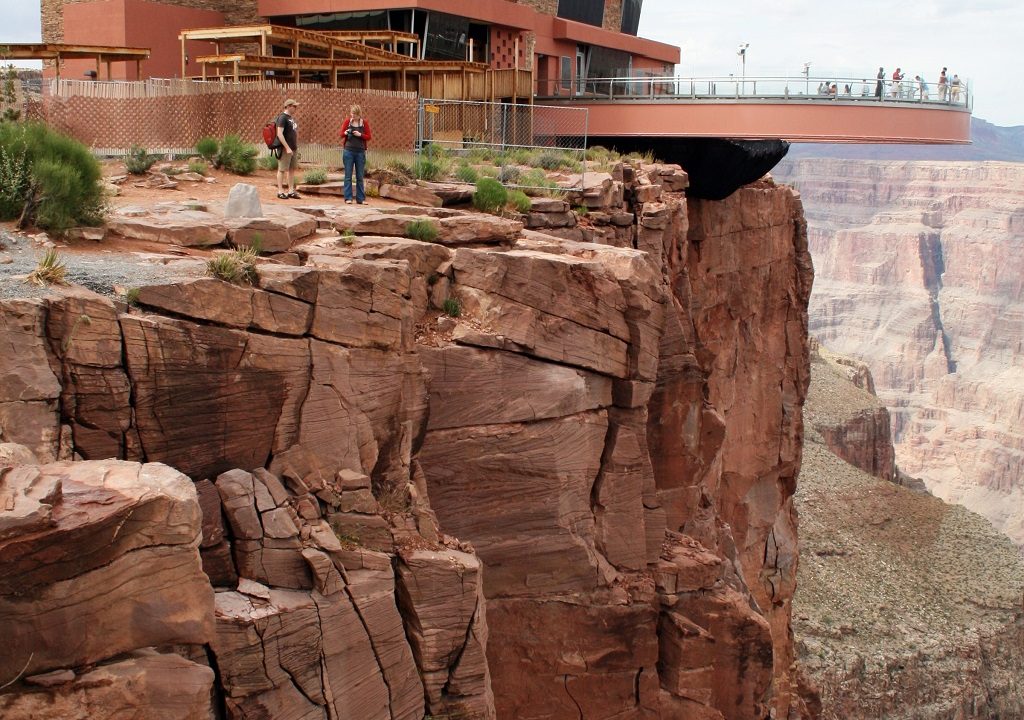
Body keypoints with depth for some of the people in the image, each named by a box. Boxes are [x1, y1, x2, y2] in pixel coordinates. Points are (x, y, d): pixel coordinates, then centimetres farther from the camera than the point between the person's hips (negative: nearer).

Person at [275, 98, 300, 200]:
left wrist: (296, 145, 17)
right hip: (285, 148, -9)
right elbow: (279, 134, -20)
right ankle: (280, 191, 2)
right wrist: (287, 147, -22)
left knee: (292, 169, 11)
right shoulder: (282, 117, -12)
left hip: (294, 148, 9)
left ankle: (291, 191, 16)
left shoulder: (292, 118, 14)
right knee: (282, 169, -2)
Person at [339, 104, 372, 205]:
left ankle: (361, 198, 10)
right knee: (348, 176, 0)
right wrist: (345, 133, -15)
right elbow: (341, 134, 7)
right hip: (348, 151, 0)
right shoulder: (347, 121, 0)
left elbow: (368, 137, 2)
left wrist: (360, 135, -16)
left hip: (360, 152, 0)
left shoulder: (364, 123, 1)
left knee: (360, 177, 6)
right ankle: (348, 198, 2)